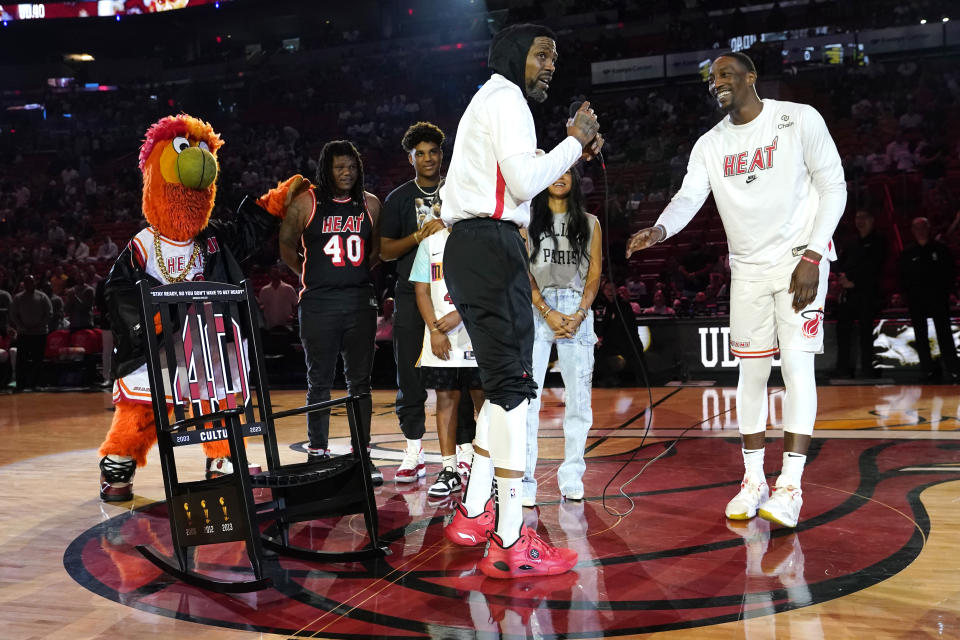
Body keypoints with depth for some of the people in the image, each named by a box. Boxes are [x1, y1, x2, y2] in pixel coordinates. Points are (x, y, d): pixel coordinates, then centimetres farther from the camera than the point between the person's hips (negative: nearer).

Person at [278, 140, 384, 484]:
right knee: (319, 382, 4)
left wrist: (359, 272, 8)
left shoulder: (371, 204, 8)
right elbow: (286, 245, 9)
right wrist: (309, 274, 6)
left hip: (360, 301, 3)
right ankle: (317, 455, 13)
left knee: (360, 381, 7)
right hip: (318, 304, -2)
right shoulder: (306, 203, 0)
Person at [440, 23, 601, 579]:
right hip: (492, 245, -11)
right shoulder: (506, 97, -4)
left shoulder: (490, 99, 27)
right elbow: (525, 182, -16)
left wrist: (573, 151, 20)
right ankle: (511, 543, -11)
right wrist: (573, 142, -4)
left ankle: (474, 514, 18)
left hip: (468, 246, 11)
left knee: (502, 383, 15)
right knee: (513, 384, -12)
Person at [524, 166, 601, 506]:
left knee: (579, 398, 1)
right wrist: (548, 312, -11)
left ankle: (571, 478, 11)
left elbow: (594, 274, 9)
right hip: (536, 309, -2)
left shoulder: (589, 223, 16)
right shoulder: (528, 220, 10)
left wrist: (579, 314, -7)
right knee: (527, 396, -9)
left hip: (577, 311, 2)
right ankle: (525, 481, -7)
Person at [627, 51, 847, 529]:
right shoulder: (710, 145, 6)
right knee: (751, 370, 4)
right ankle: (753, 482, 13)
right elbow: (689, 196, -6)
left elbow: (833, 187, -7)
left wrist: (811, 257, -16)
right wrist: (658, 230, -29)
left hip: (801, 259, -4)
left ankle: (790, 486, -8)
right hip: (748, 269, 4)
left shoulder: (800, 119, -6)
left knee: (796, 364, -11)